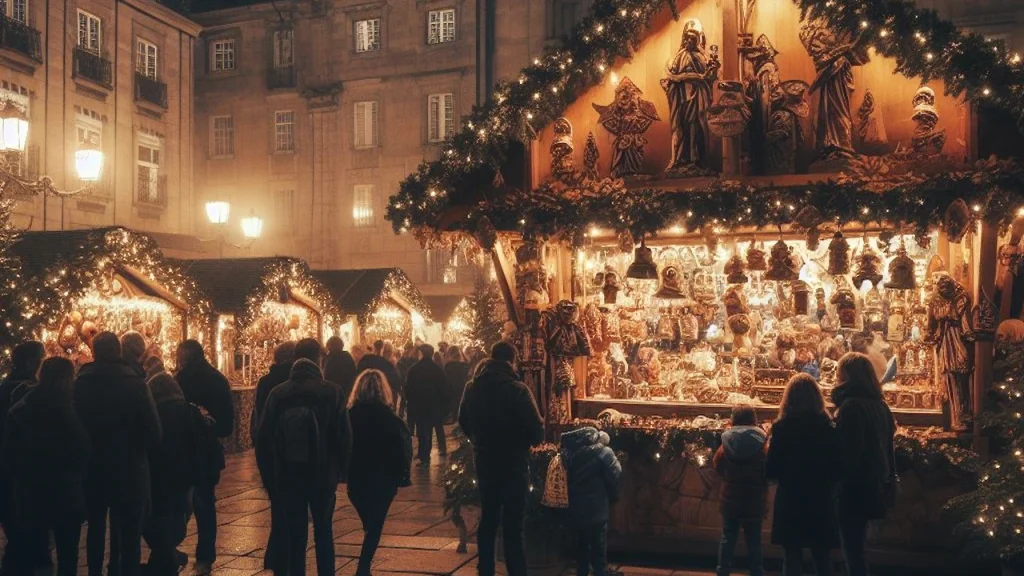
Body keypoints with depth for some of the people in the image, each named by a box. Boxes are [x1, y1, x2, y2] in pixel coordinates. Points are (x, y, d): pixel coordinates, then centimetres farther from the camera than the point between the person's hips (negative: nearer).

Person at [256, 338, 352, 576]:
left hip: (287, 477, 1)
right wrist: (339, 471, 5)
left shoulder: (278, 393, -4)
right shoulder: (331, 392, -9)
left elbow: (263, 438, -3)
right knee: (323, 533, 15)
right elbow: (344, 436, -9)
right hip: (323, 476, -1)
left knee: (294, 536, 10)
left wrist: (270, 477, 6)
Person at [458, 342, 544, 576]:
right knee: (513, 524, 4)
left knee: (487, 519, 18)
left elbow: (463, 422, 9)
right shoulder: (517, 390, -20)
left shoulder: (472, 388, -3)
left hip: (484, 462, 5)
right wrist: (530, 440, 1)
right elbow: (537, 429, -20)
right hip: (513, 463, -5)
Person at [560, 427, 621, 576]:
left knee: (581, 550, 19)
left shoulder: (572, 451, 4)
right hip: (596, 509, -6)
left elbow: (568, 477, 8)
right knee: (599, 554, 2)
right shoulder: (604, 452, -11)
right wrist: (612, 498, 7)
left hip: (576, 508, 6)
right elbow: (614, 478, -10)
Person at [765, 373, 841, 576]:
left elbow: (771, 471, -7)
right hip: (820, 501, 2)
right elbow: (836, 470, 1)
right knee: (822, 557, 13)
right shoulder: (827, 427, -4)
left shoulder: (781, 427, -9)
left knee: (792, 557, 6)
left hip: (790, 501, -2)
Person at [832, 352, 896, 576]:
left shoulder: (851, 405, -16)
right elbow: (886, 446, 15)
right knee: (856, 548, 18)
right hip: (872, 485, 9)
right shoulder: (880, 405, 10)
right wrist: (886, 477, 21)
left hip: (854, 486, -9)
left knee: (853, 551, -2)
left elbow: (847, 451, -19)